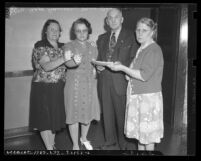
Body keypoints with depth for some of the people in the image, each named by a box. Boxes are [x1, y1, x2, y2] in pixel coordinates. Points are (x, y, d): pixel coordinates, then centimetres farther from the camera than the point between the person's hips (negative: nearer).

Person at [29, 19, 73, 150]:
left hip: (58, 88, 6)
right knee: (45, 119, 3)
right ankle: (49, 148, 14)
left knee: (56, 117, 13)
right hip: (43, 89, -5)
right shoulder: (40, 46, -9)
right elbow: (46, 66, -23)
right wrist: (63, 59, -37)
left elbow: (66, 65, 11)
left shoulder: (62, 46, 9)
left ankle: (52, 145, 29)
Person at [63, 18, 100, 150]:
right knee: (74, 114, 1)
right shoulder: (69, 46, -6)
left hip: (90, 84, 4)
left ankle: (84, 138, 38)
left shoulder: (92, 47, 9)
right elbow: (68, 63, -26)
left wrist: (96, 69, 4)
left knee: (88, 112, 13)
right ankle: (75, 145, 17)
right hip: (74, 84, -4)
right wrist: (75, 61, -48)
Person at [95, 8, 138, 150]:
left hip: (120, 81, -4)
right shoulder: (102, 38, 17)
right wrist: (98, 66, 1)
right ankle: (110, 142, 26)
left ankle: (123, 143, 20)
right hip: (104, 80, 5)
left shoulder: (130, 37, 1)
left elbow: (134, 59, -3)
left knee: (121, 113, 3)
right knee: (107, 113, 11)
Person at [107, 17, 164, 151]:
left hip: (149, 97, -8)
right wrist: (128, 73, 4)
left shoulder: (154, 50, -15)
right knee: (139, 130, 15)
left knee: (148, 133, 3)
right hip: (137, 95, 8)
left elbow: (144, 75, -22)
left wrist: (122, 68, -18)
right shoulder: (141, 49, 13)